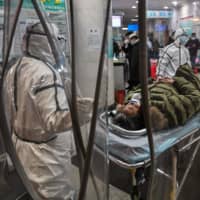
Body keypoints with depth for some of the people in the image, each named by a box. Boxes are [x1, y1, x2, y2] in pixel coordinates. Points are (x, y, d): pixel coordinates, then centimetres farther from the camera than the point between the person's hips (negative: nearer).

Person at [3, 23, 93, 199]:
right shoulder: (45, 73, -24)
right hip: (45, 153, -9)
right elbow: (53, 121, -32)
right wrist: (74, 114, -48)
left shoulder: (13, 70, 4)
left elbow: (11, 114, 12)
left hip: (21, 145, 9)